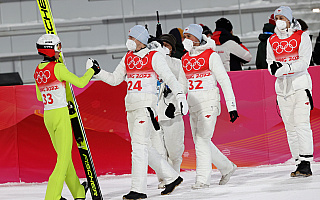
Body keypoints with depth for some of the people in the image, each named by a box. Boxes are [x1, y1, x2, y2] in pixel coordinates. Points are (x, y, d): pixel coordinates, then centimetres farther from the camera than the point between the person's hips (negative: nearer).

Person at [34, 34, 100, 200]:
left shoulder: (38, 71, 7)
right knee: (64, 158, -4)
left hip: (47, 116, 8)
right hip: (60, 115, -8)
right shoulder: (58, 68, -15)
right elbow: (80, 82, -9)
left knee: (63, 155, 18)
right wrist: (92, 70, 8)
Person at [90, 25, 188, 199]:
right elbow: (114, 79, 18)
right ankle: (171, 177, 21)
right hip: (131, 105, 8)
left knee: (139, 143, -13)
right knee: (143, 147, 9)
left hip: (146, 104, -8)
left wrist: (180, 95, -20)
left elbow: (169, 77, -9)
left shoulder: (154, 56, -5)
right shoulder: (128, 57, 15)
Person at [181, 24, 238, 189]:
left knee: (202, 140, -12)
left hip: (209, 103, -7)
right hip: (193, 106, 7)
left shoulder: (211, 56, -8)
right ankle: (227, 167, 27)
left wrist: (231, 106, -11)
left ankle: (202, 179, -7)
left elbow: (224, 81, -8)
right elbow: (182, 85, 19)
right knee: (200, 142, 10)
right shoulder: (184, 59, 11)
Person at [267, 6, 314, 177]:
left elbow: (304, 62, -11)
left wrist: (286, 68, -25)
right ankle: (299, 163, 6)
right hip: (282, 87, 5)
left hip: (300, 84, -5)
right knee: (290, 126, 3)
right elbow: (270, 62, 10)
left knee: (301, 123, -13)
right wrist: (273, 67, -14)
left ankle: (306, 164, -16)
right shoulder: (272, 41, 11)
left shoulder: (302, 37, -3)